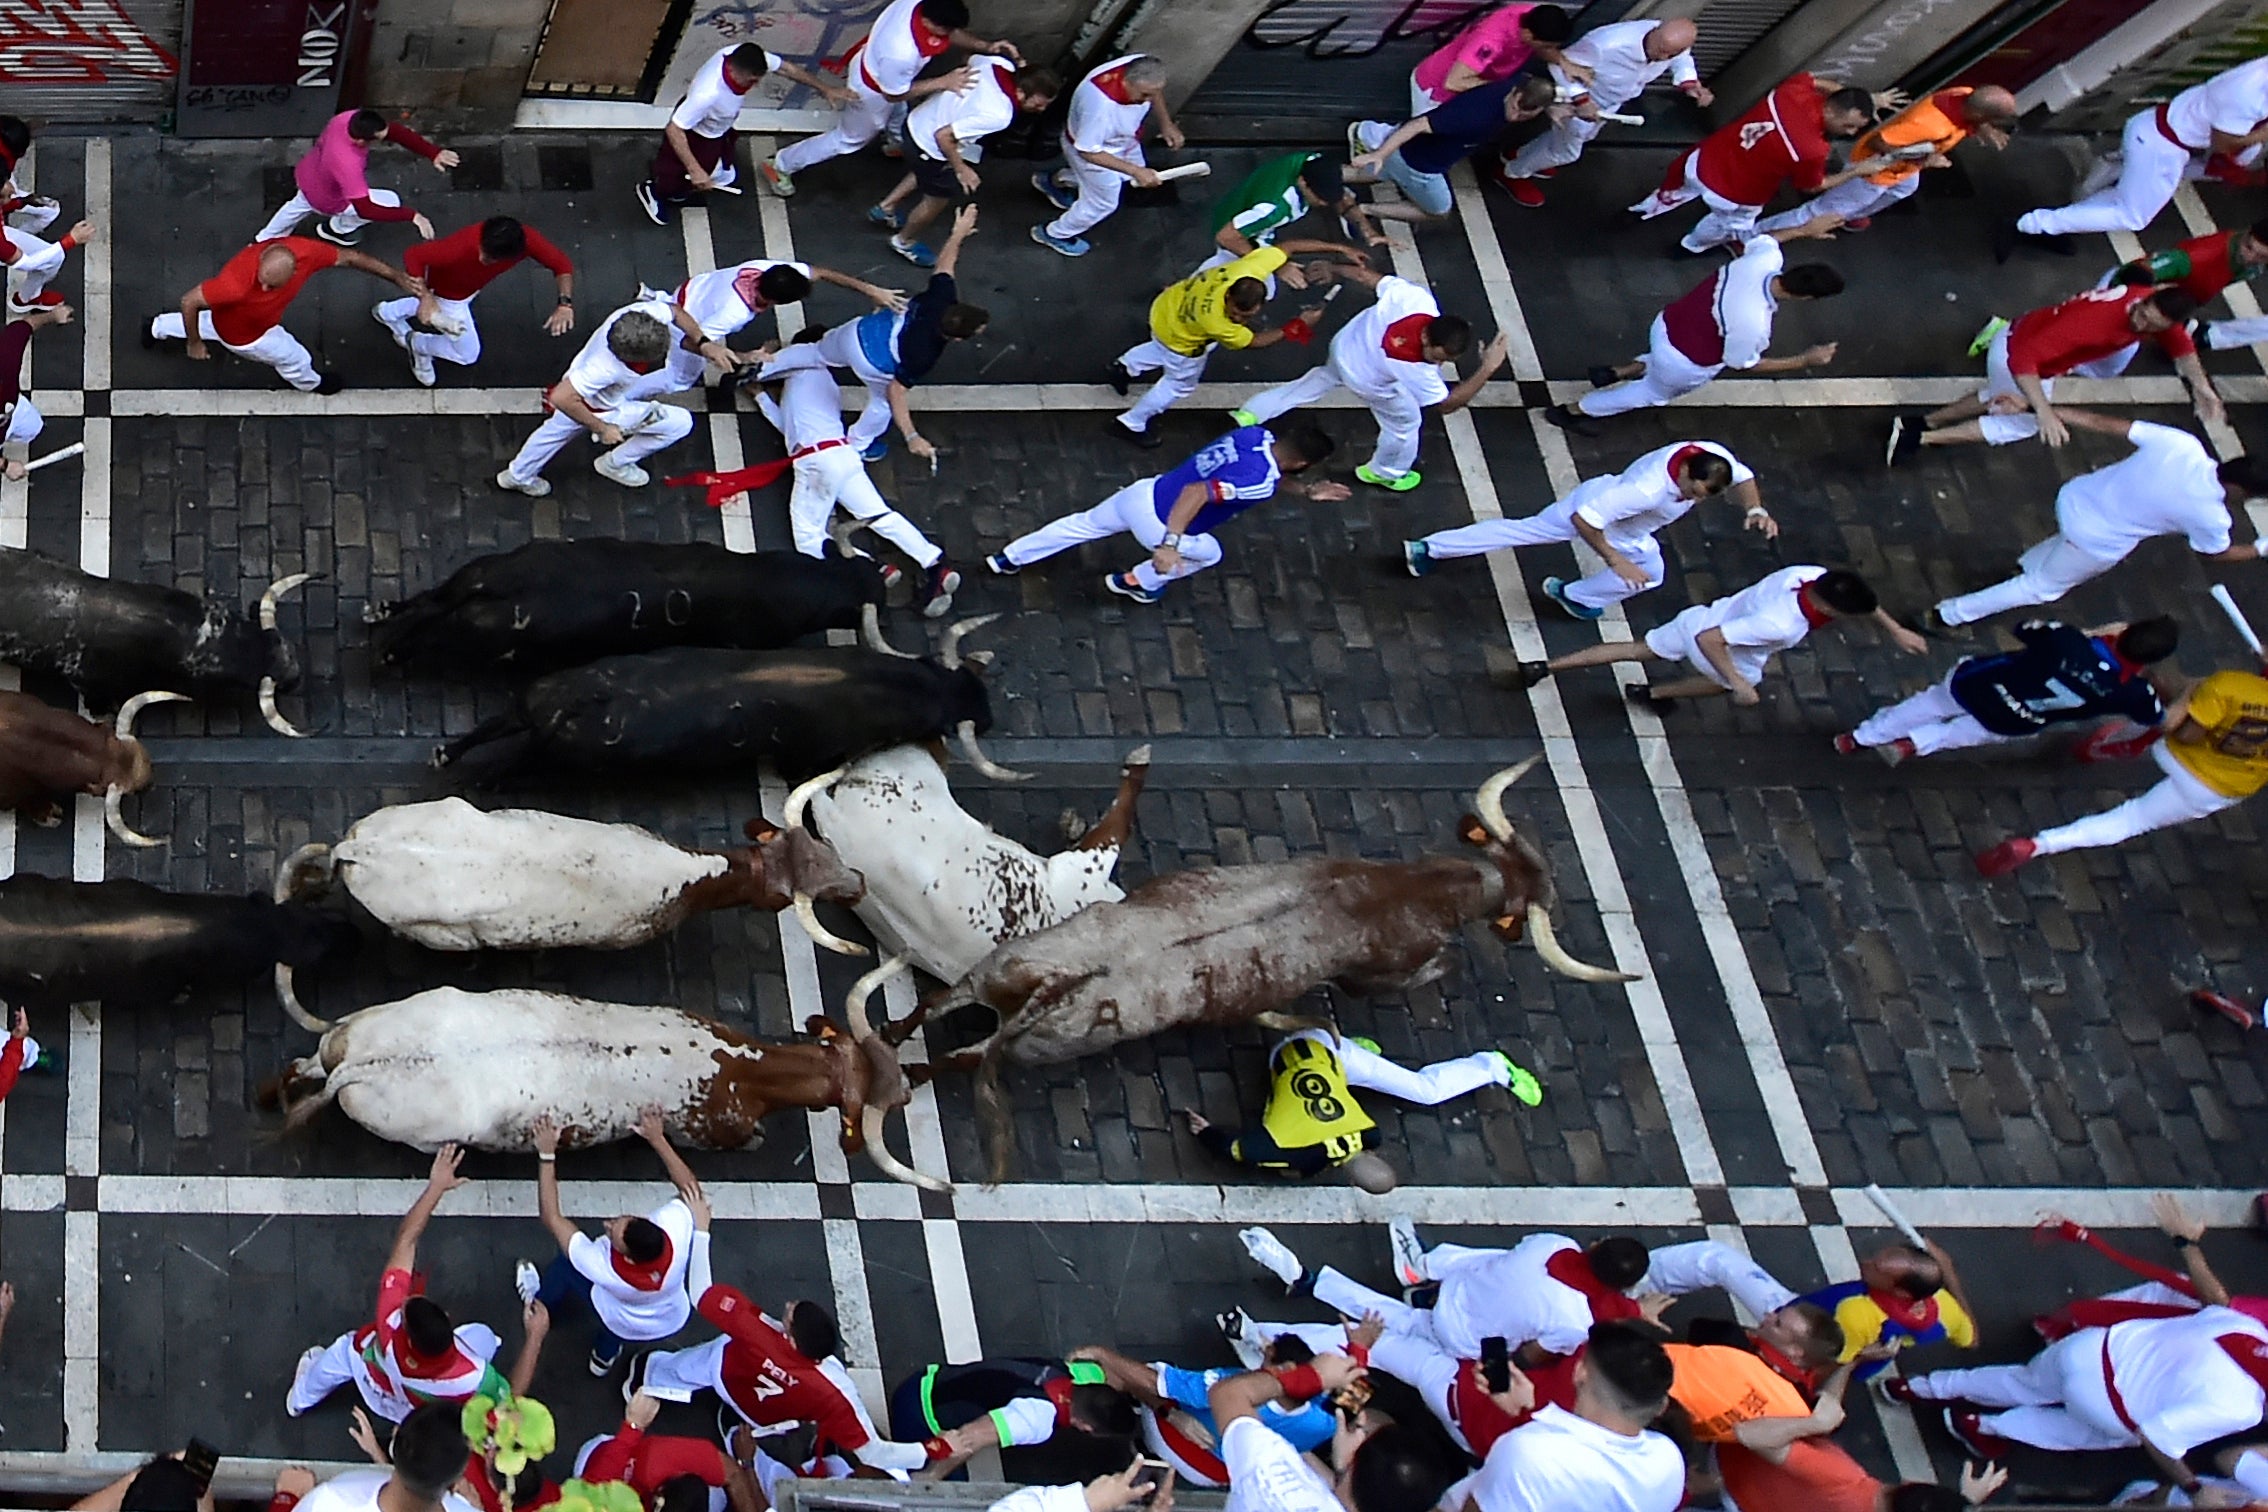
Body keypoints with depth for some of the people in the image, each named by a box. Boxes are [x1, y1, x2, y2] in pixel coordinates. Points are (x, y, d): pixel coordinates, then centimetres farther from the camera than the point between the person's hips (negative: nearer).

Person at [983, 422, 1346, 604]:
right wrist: (1170, 544, -42)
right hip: (1158, 523, -7)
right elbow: (1196, 492, -39)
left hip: (1143, 493, 7)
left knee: (1084, 524, 30)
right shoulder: (1258, 482, -29)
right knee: (1208, 553, 27)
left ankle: (1008, 558, 45)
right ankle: (1135, 583, 45)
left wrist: (1307, 491, 6)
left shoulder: (1257, 434, -4)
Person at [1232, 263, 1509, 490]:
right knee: (1405, 422, 18)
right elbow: (1445, 405, -26)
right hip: (1364, 378, -6)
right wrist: (1488, 369, -33)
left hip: (1346, 341, 6)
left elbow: (1368, 275, -17)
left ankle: (1250, 414, 48)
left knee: (1317, 380, 34)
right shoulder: (1416, 369, -42)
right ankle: (1385, 473, 47)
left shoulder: (1416, 297, -34)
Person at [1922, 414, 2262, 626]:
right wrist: (2260, 549, 20)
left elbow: (2108, 424, -9)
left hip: (2074, 497, 4)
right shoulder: (2211, 516, -21)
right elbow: (2216, 553, 3)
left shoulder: (2178, 442, -14)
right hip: (2096, 544, -4)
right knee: (2043, 587, 19)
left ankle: (2028, 563, 58)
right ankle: (1947, 615, 20)